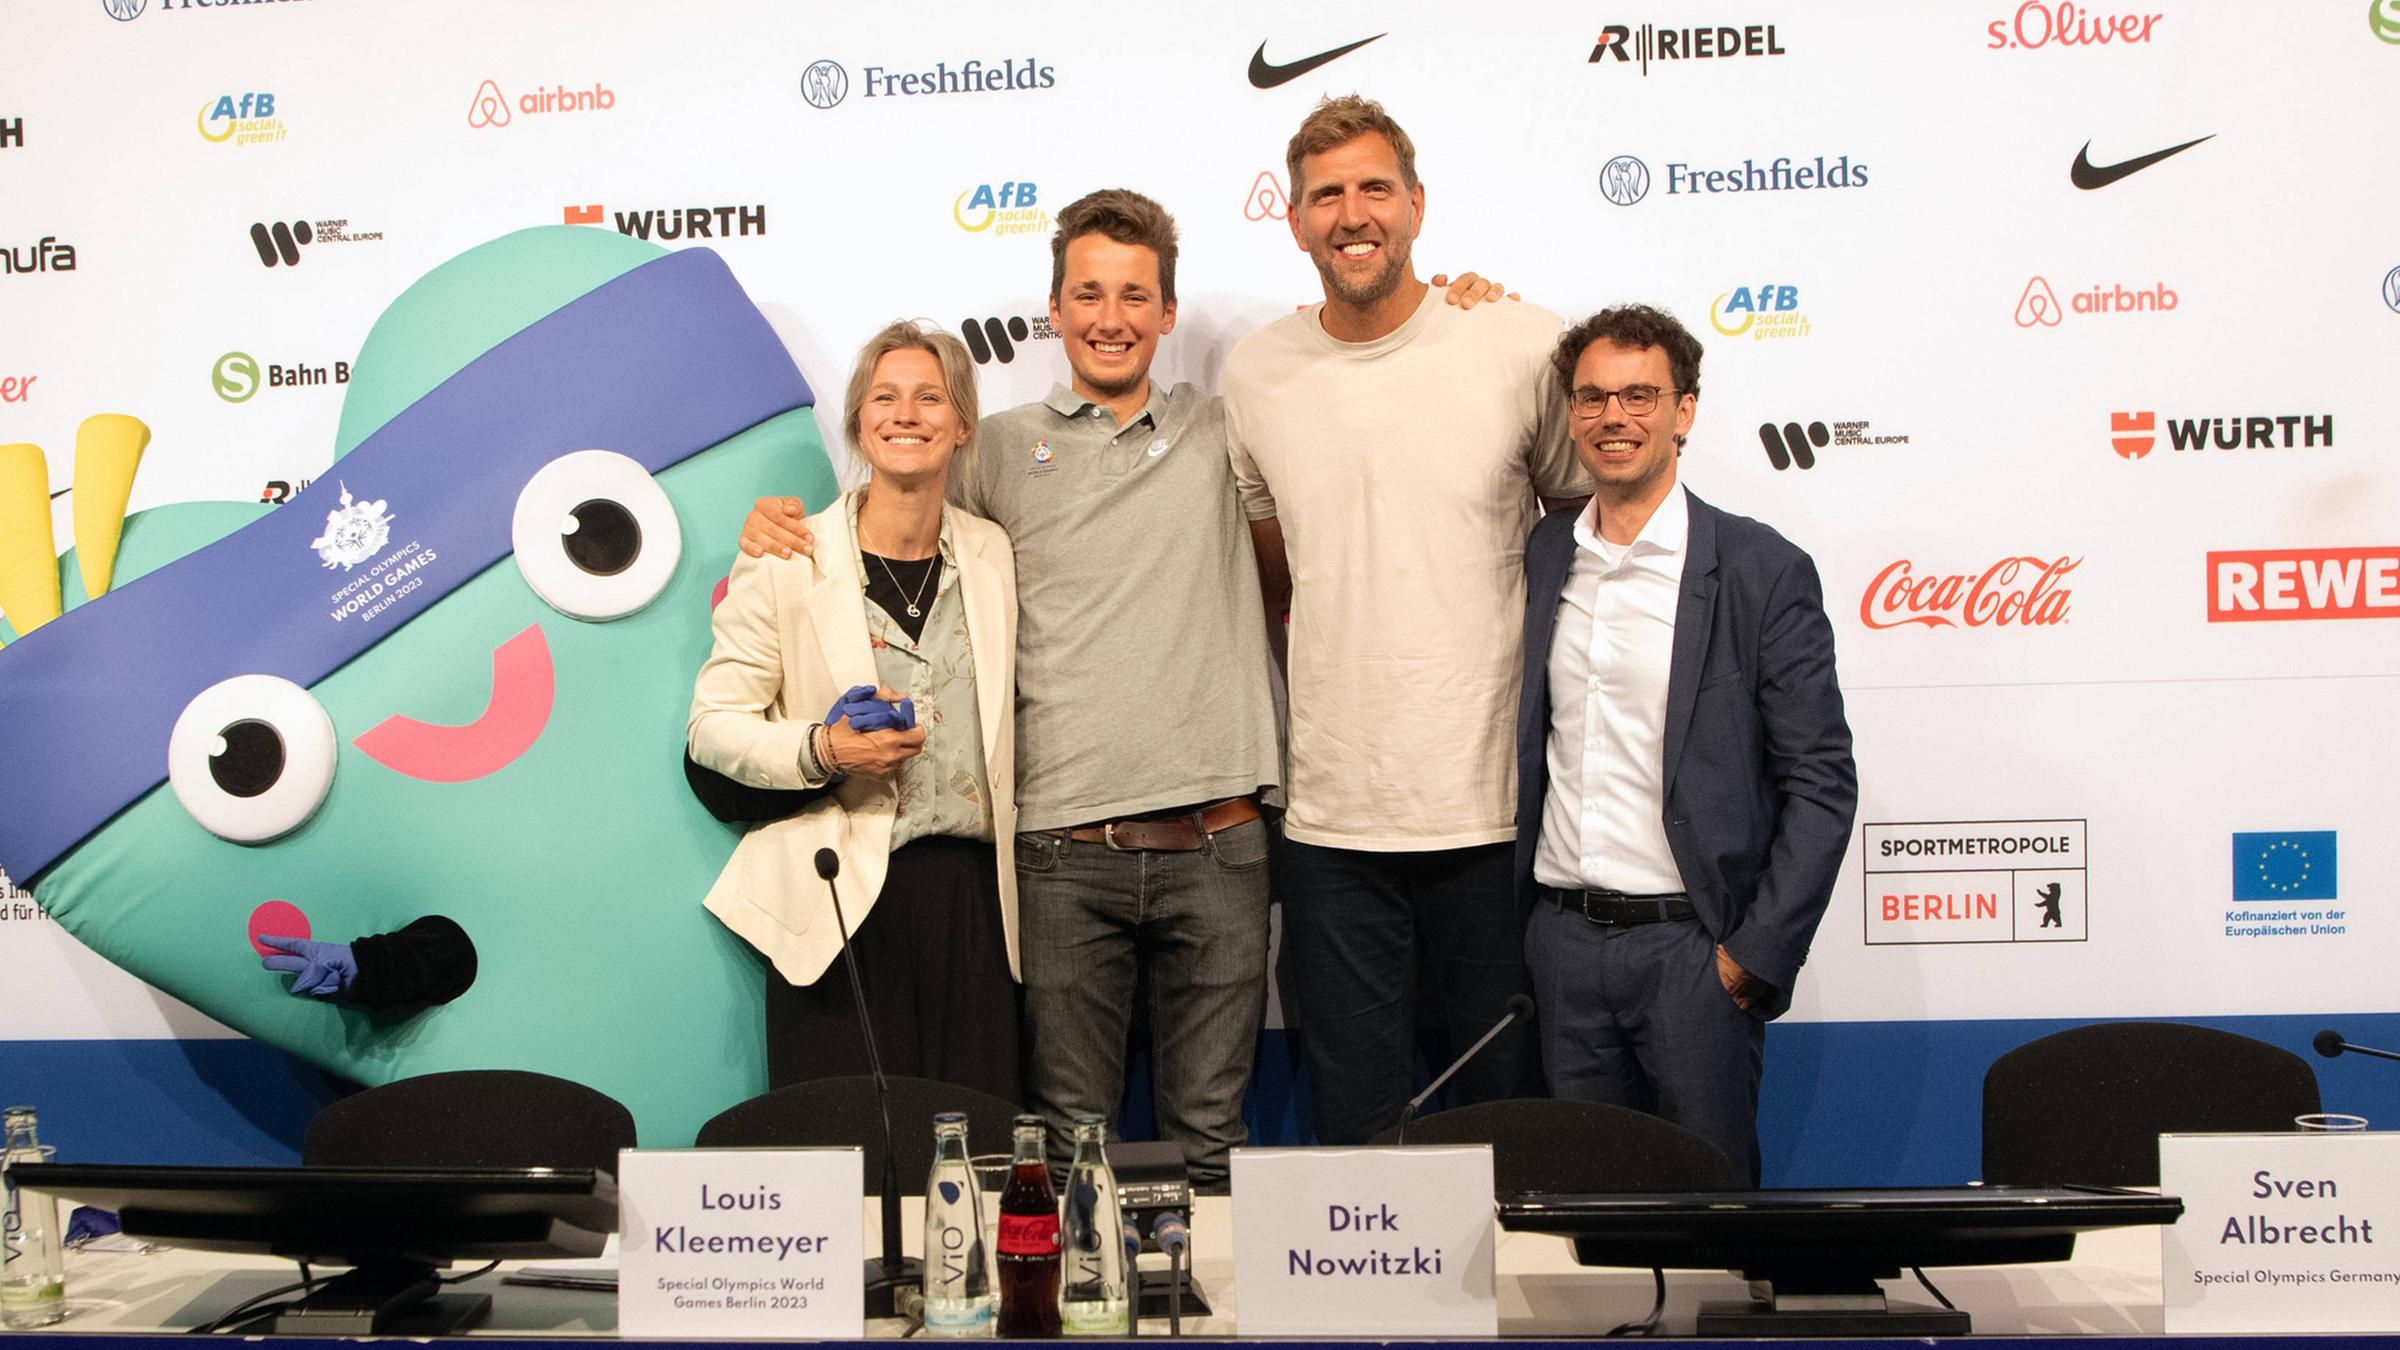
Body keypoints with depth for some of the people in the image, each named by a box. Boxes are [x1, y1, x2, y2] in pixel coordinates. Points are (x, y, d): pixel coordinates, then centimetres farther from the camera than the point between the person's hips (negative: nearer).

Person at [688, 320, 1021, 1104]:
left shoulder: (993, 555, 9)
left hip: (974, 898, 3)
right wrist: (821, 749, -18)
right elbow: (711, 727, -1)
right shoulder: (785, 562, -3)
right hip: (842, 900, -3)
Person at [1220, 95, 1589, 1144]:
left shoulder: (1524, 347, -3)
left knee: (1514, 1112, 10)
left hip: (1497, 810, -2)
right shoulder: (1255, 374, 5)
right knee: (1352, 1126, 9)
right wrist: (1329, 672, 12)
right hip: (1331, 821, 2)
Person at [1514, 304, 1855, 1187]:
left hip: (1691, 942, -4)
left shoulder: (1762, 571, -5)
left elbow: (1821, 781, -6)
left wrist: (1758, 951, -11)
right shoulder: (1538, 559, 8)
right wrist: (1513, 919, 6)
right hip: (1562, 939, 4)